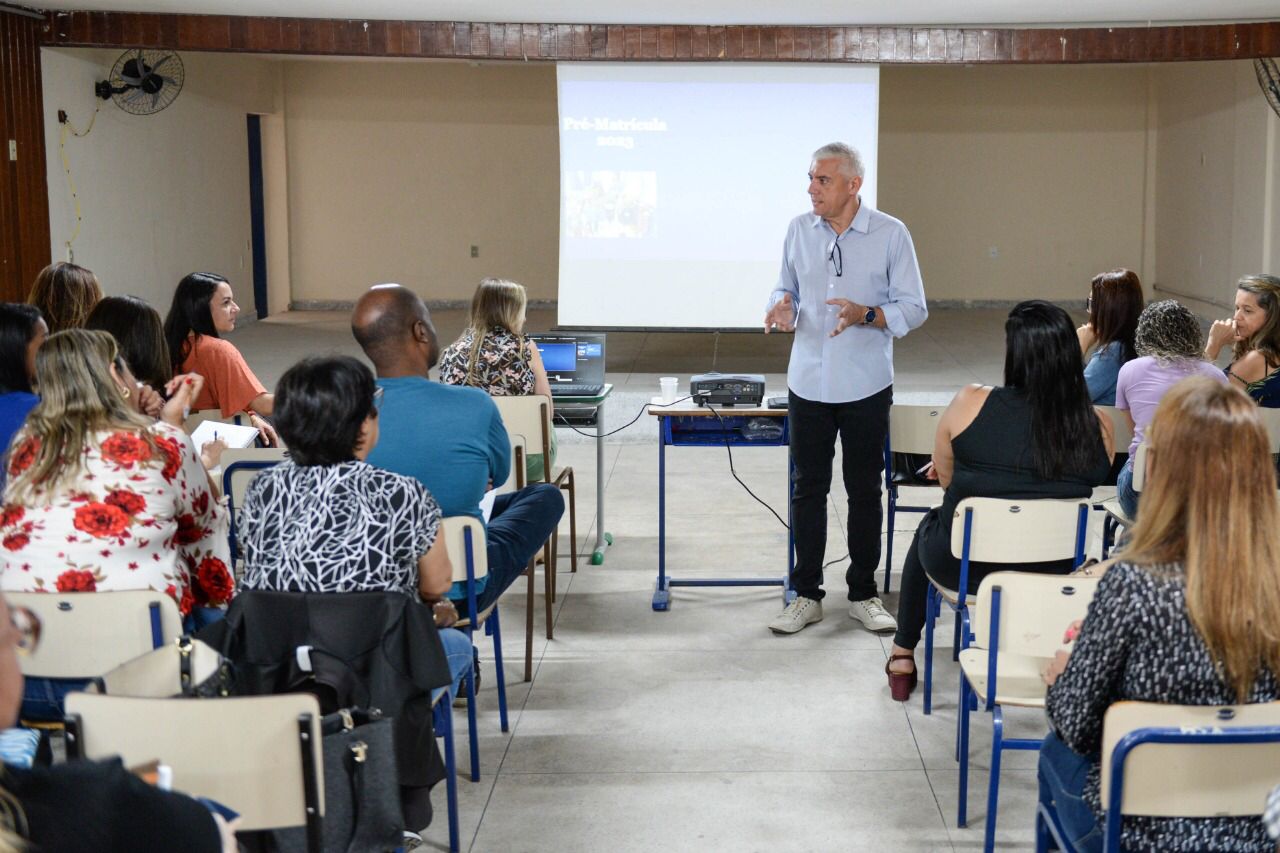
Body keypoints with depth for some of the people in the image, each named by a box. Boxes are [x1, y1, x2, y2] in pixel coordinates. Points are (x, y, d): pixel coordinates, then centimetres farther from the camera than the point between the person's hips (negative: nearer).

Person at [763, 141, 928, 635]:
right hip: (809, 384, 2)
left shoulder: (890, 234, -6)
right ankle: (806, 595, 17)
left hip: (866, 386, -2)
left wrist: (866, 315, -23)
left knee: (865, 492, 8)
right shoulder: (799, 230, 3)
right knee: (808, 489, 7)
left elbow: (913, 308, -6)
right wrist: (783, 307, -11)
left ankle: (863, 594, 21)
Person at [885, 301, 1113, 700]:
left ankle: (902, 657, 44)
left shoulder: (971, 403, -20)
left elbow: (945, 477, -4)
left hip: (960, 566, -2)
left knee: (930, 524, 34)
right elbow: (1074, 491, 3)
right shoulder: (1099, 427, -14)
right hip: (1050, 576, 2)